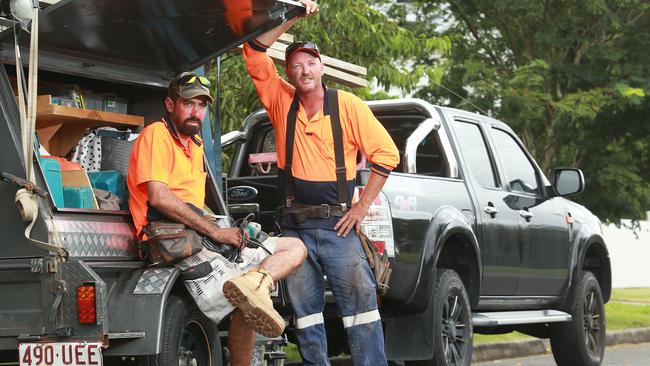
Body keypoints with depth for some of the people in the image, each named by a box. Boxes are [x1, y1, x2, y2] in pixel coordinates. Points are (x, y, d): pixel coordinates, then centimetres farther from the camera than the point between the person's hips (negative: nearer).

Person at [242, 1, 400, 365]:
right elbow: (255, 53, -2)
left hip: (337, 223, -3)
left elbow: (387, 153, -2)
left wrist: (362, 206, -5)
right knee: (305, 309, 7)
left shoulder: (348, 106, -2)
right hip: (294, 225, 3)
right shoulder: (282, 101, 6)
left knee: (360, 301, -8)